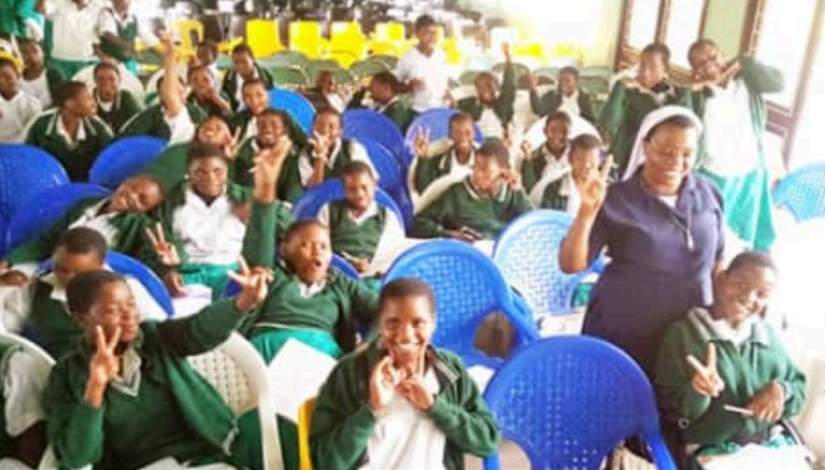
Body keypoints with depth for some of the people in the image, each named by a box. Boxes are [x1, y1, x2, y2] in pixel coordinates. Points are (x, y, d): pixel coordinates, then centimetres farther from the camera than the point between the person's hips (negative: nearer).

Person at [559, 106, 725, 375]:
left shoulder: (709, 195, 0)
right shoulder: (616, 200, -11)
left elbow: (716, 263, 12)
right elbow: (570, 264, -14)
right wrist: (587, 210, -26)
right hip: (619, 335, -3)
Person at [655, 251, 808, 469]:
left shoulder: (769, 335, 12)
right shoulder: (683, 333, -2)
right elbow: (670, 410, -3)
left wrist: (780, 390, -3)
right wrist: (696, 392, -24)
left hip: (772, 445, 6)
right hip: (712, 451, -5)